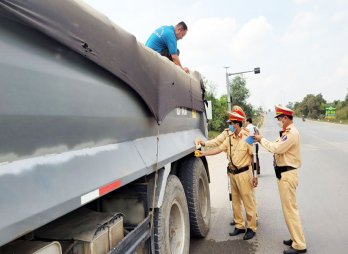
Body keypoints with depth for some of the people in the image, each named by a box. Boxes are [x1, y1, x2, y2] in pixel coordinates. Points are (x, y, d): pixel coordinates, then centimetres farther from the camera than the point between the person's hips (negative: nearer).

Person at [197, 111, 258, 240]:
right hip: (233, 173, 7)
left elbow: (254, 157, -14)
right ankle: (239, 226, 30)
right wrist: (203, 153, -3)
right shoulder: (230, 138, 5)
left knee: (248, 202, 4)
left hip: (244, 173, -7)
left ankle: (251, 228, 19)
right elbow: (219, 149, 4)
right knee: (235, 201, 15)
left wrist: (255, 176, -14)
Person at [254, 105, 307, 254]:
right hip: (284, 173, 10)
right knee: (288, 208, 17)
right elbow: (276, 146, 12)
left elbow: (276, 148, -23)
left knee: (290, 209, -4)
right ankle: (296, 238, 29)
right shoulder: (287, 132, 14)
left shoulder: (292, 133, -18)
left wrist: (261, 140, -11)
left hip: (287, 174, -10)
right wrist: (260, 140, 2)